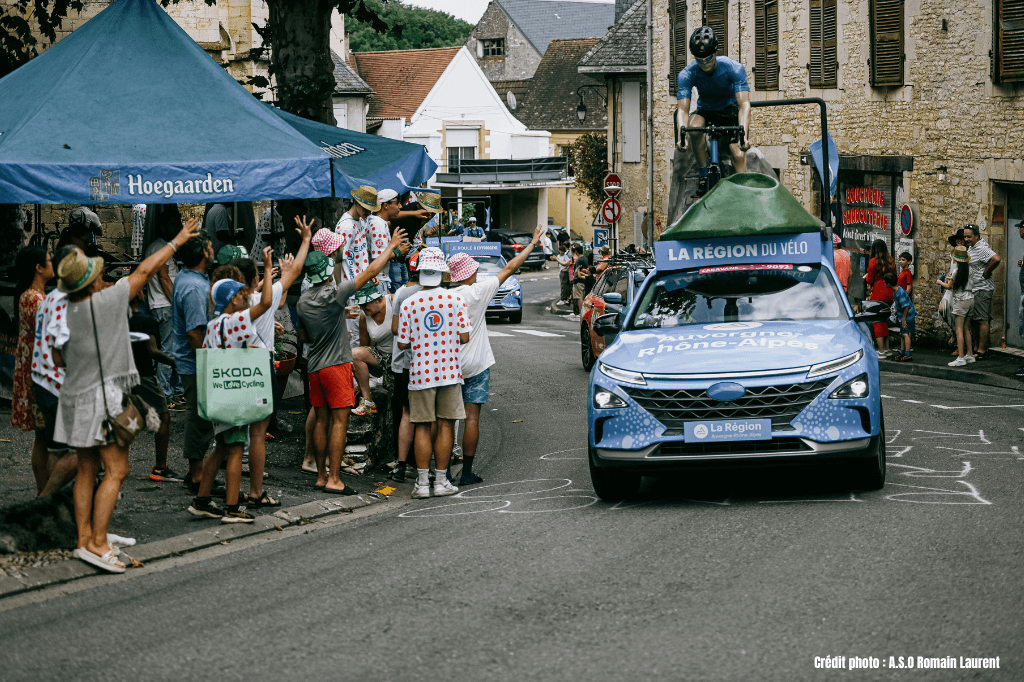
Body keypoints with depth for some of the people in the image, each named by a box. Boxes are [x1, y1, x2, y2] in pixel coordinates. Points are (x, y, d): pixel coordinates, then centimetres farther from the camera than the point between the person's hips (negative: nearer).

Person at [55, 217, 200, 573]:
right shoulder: (107, 301, -15)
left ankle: (84, 539, 14)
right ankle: (97, 543, -10)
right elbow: (145, 270, -3)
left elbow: (58, 360, 12)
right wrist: (177, 241, 8)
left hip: (76, 396, 7)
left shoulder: (62, 312, 2)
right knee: (116, 470, -5)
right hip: (103, 398, -7)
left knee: (87, 470, 12)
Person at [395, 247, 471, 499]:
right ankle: (441, 482, 9)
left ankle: (422, 483, 5)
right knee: (445, 426, 6)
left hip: (421, 373, 0)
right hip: (449, 371, 0)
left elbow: (403, 343, -3)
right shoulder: (456, 300, -5)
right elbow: (465, 338, -4)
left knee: (422, 428, 5)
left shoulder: (409, 304, -6)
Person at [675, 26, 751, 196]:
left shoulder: (734, 69, -28)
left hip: (730, 111, -1)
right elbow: (682, 109, -31)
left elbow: (744, 105, -37)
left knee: (739, 155, -20)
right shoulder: (687, 74, -25)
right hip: (706, 110, 1)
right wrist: (682, 134, -52)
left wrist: (744, 134, -54)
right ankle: (704, 176, -19)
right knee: (695, 126, -33)